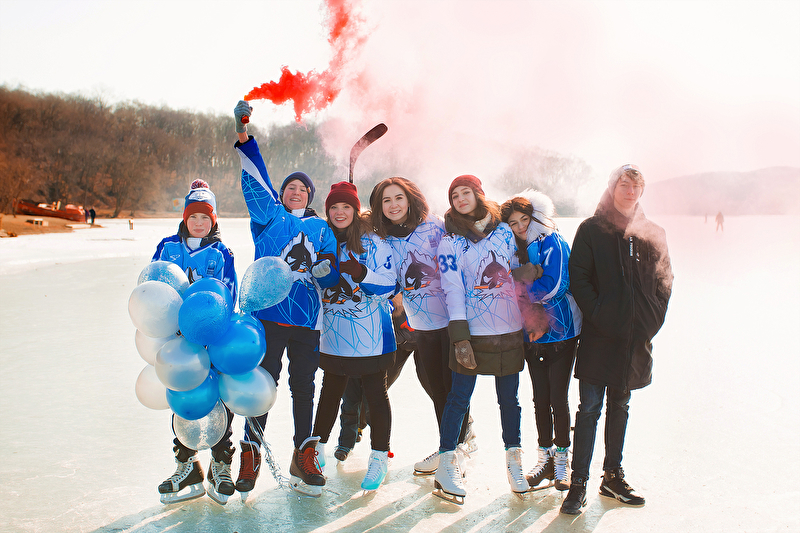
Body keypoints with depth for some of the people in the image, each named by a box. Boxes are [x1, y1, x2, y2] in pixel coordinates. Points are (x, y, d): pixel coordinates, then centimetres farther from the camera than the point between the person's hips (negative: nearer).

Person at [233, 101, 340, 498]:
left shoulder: (321, 229, 15)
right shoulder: (269, 216, 11)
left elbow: (332, 276, 9)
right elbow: (255, 181, -1)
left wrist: (323, 268, -14)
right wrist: (243, 137, -10)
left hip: (307, 320, 2)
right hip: (268, 314, -2)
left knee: (303, 388, 9)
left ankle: (304, 459, 20)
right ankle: (251, 456, 12)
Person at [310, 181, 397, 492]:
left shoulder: (373, 243, -7)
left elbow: (387, 285, -15)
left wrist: (361, 273, -29)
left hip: (370, 336, -5)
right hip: (334, 335, 5)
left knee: (375, 394, 4)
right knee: (330, 390, 17)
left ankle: (379, 458, 16)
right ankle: (317, 448, 32)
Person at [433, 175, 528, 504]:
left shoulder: (504, 231, 9)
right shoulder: (450, 241, -1)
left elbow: (516, 272, 16)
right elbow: (452, 290, -7)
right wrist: (459, 337, -14)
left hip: (510, 329, 3)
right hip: (472, 331, -3)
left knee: (509, 398, 10)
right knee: (460, 396, 0)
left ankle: (514, 463, 23)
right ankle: (446, 464, 11)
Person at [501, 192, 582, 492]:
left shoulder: (553, 242, -8)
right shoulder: (516, 249, 10)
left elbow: (553, 286, -19)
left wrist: (518, 286, -12)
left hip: (560, 331, -5)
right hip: (531, 334, 5)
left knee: (558, 398, 0)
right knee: (540, 398, 10)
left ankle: (561, 460, 15)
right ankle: (545, 459, 21)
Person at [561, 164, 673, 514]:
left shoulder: (652, 234, 10)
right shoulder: (591, 230, -1)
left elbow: (664, 280, 13)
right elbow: (578, 278, -5)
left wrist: (654, 317, 0)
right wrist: (598, 314, -13)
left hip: (636, 337, 4)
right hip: (599, 335, -4)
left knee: (620, 405, 15)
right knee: (590, 408, -4)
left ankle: (613, 476, 27)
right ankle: (578, 483, 4)